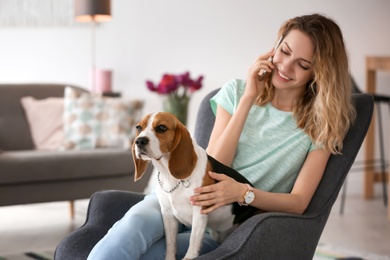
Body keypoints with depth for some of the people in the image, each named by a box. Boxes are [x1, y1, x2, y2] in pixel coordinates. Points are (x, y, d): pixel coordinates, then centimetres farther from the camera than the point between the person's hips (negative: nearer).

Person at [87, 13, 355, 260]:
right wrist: (248, 99, -10)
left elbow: (298, 202, -3)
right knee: (135, 222, -35)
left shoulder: (321, 123, 2)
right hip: (189, 195, 2)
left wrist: (242, 192, -23)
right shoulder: (237, 91, 6)